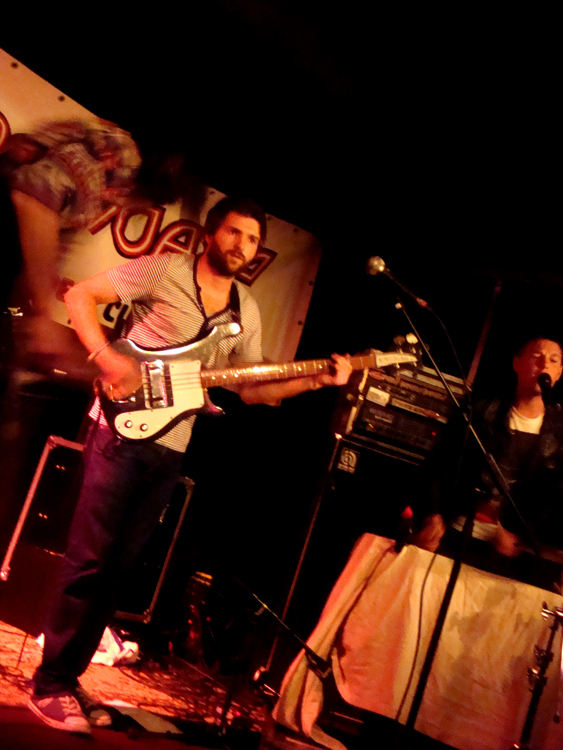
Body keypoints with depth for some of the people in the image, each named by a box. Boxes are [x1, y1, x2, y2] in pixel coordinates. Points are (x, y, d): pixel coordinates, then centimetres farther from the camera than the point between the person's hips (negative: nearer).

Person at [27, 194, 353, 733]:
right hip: (123, 429, -5)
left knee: (117, 565, 10)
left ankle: (69, 677, 22)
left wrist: (317, 380, 4)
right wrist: (106, 357, -19)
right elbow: (79, 295, -6)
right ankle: (49, 684, 7)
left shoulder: (247, 310, 14)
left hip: (170, 449, 6)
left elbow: (250, 388, 15)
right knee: (88, 558, -5)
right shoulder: (163, 271, -4)